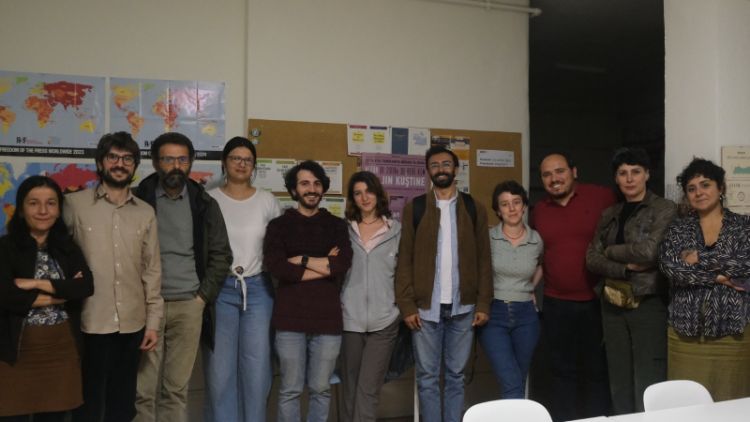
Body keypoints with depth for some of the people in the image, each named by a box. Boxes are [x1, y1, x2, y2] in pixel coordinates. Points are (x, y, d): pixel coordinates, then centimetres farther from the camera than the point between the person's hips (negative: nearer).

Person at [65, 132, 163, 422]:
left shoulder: (145, 212, 7)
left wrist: (152, 322, 4)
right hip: (90, 324, -3)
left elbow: (152, 270, 7)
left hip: (132, 325, 3)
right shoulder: (74, 204, -3)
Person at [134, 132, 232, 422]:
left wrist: (203, 296, -1)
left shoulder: (204, 204, 6)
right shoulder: (138, 200, 1)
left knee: (177, 389, 8)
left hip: (188, 305, 1)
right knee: (143, 390, 2)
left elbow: (221, 255, 7)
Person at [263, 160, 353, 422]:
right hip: (290, 318, -1)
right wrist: (324, 265, -9)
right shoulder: (279, 225, 7)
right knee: (290, 390, 6)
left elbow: (343, 265, -7)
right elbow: (274, 266, -11)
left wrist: (301, 260, -6)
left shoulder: (336, 226, 10)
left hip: (327, 318, 1)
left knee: (321, 389, 10)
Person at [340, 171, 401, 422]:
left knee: (367, 390, -4)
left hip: (383, 320, -1)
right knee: (350, 388, 10)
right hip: (350, 319, 2)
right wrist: (336, 304, 2)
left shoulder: (396, 230, 5)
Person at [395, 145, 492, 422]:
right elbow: (405, 260, 0)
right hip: (426, 307, -1)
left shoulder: (474, 209, 7)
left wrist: (483, 304, -2)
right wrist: (407, 305, -7)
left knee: (456, 375, 10)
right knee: (427, 377, 6)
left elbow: (483, 260, 5)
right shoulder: (414, 208, 4)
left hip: (463, 307, 1)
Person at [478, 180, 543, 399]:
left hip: (525, 315, 3)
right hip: (494, 314, -3)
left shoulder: (537, 240, 3)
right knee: (512, 386, -13)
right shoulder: (487, 238, -6)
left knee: (518, 384, 12)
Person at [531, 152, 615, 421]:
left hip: (598, 301, -3)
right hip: (556, 305, 3)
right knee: (563, 372, 12)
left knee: (598, 371, 10)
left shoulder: (602, 197, -6)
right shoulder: (539, 211, 7)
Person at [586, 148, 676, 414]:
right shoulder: (609, 214, 12)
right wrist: (626, 267, -12)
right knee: (619, 387, 10)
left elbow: (649, 251, -17)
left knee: (648, 390, -2)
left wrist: (610, 251, -2)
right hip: (613, 305, 5)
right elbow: (591, 260, 4)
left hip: (649, 304, -5)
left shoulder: (664, 209, -3)